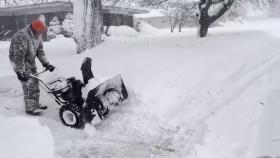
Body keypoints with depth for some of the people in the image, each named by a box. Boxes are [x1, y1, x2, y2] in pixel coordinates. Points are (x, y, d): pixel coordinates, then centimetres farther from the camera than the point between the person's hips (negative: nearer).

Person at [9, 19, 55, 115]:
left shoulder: (37, 36, -1)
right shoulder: (22, 37, -28)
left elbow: (40, 51, 5)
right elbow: (19, 56, -30)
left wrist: (46, 64, -2)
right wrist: (20, 72, -31)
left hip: (31, 62, 9)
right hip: (20, 62, -9)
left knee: (35, 83, 13)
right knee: (29, 85, -9)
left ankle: (35, 104, 26)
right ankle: (30, 108, 3)